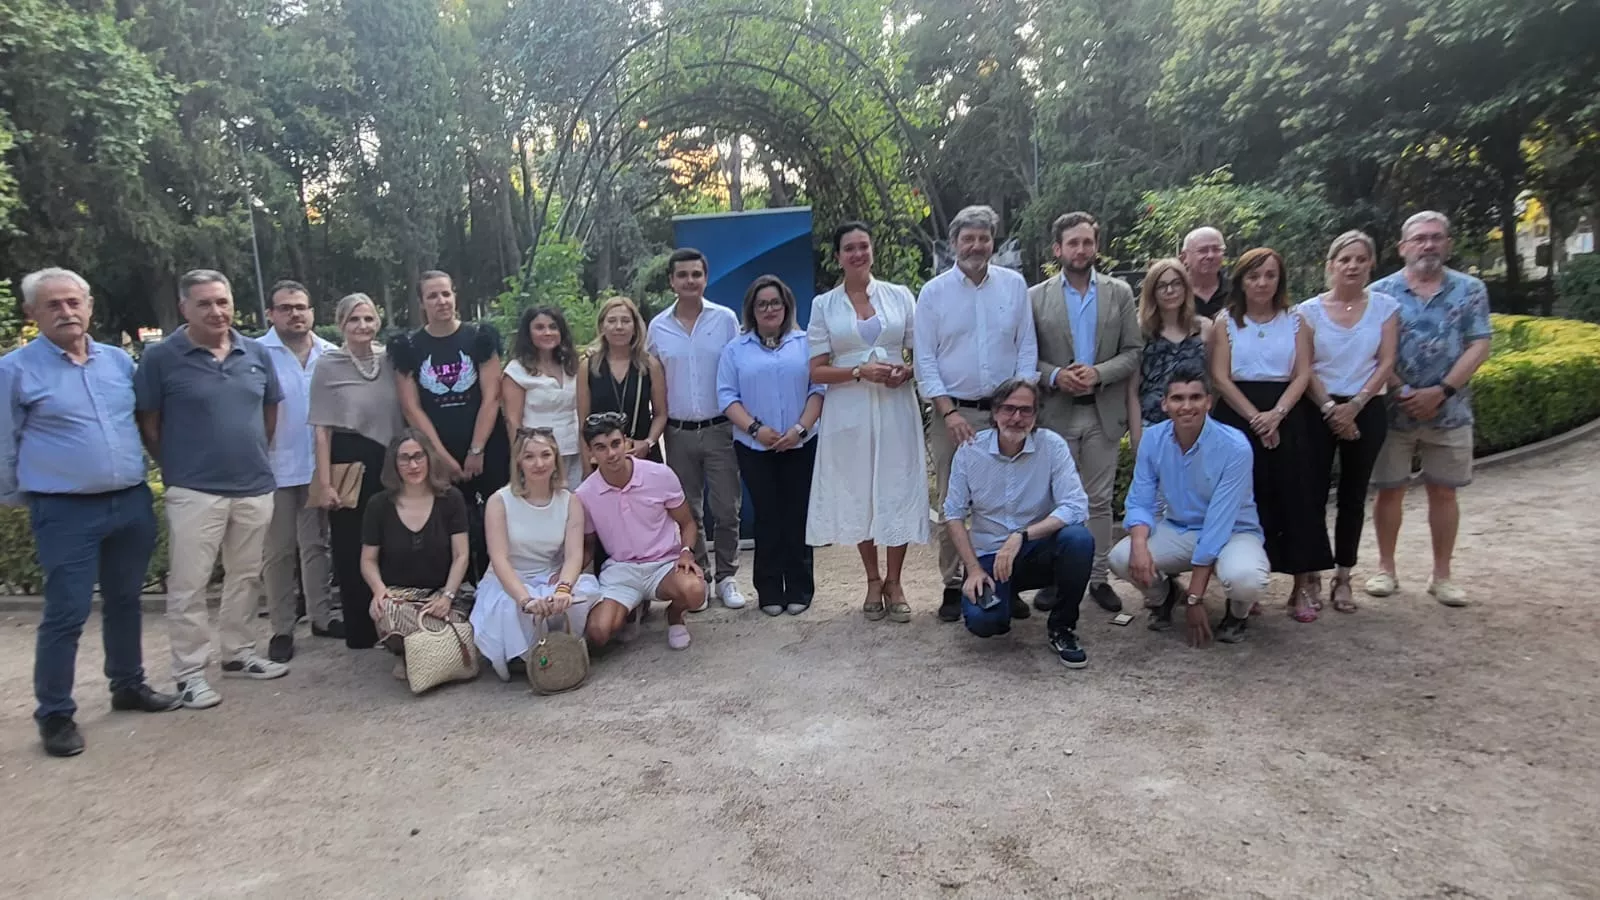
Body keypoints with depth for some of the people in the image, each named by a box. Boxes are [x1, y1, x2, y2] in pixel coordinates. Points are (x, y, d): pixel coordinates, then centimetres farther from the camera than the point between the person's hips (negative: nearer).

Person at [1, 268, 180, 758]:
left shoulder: (119, 360, 7)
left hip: (132, 503, 4)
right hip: (66, 512, -4)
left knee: (125, 601, 16)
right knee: (66, 614, -2)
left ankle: (128, 685, 31)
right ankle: (55, 714, 12)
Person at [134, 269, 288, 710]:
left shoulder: (256, 354, 5)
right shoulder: (160, 357, -7)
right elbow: (148, 425, -2)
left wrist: (252, 456, 13)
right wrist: (177, 468, 1)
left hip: (256, 487, 5)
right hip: (194, 491, -4)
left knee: (246, 578, 14)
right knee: (188, 585, 1)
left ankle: (238, 654, 29)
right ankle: (189, 672, 12)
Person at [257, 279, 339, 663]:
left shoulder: (330, 354, 3)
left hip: (320, 465, 4)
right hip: (275, 467, -3)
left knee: (316, 544, 15)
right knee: (278, 550, 7)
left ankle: (321, 616, 25)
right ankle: (282, 628, 16)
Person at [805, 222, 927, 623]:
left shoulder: (900, 296, 7)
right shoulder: (823, 305, 5)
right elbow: (817, 371, 1)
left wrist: (906, 371, -12)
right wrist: (860, 371, -13)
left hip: (895, 407, 0)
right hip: (849, 411, 0)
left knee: (898, 491, 2)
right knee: (857, 495, 7)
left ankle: (893, 582, 16)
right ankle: (873, 580, 23)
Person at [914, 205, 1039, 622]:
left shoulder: (1014, 285, 6)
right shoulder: (934, 292, 2)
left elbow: (1026, 349, 7)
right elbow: (924, 360, -1)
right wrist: (949, 412, -9)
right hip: (952, 412, -1)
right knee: (951, 506, 3)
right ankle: (953, 586, 14)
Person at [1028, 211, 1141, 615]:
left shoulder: (1119, 292, 6)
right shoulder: (1036, 297, 3)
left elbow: (1133, 352, 2)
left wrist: (1098, 373, -14)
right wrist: (1055, 376, -17)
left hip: (1104, 412, 1)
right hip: (1056, 413, -1)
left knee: (1100, 500, 8)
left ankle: (1098, 578, 17)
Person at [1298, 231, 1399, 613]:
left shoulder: (1384, 306, 4)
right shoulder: (1310, 310, 1)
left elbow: (1386, 363, -1)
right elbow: (1303, 369, -3)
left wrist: (1354, 405, -11)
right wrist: (1330, 407, -13)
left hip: (1365, 411, 1)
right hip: (1319, 411, -1)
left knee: (1353, 496, 8)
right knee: (1313, 493, -3)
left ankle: (1343, 577, 18)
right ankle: (1311, 577, 8)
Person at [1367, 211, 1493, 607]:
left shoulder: (1470, 290, 4)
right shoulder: (1380, 292, 0)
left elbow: (1479, 346, -3)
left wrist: (1440, 391, -14)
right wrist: (1402, 392, -15)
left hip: (1450, 411, 1)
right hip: (1392, 409, -1)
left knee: (1443, 492, 8)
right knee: (1389, 489, 6)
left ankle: (1442, 575, 20)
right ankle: (1386, 569, 19)